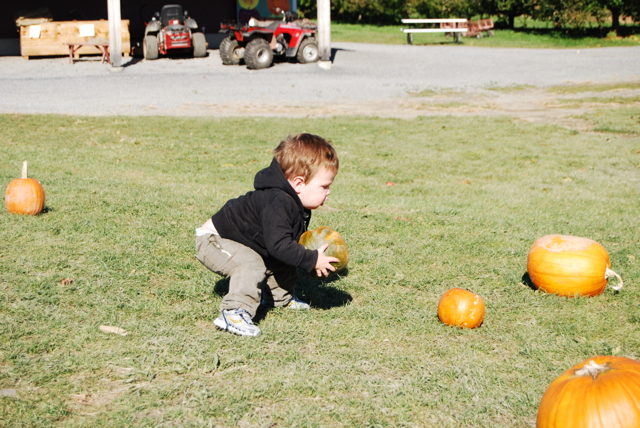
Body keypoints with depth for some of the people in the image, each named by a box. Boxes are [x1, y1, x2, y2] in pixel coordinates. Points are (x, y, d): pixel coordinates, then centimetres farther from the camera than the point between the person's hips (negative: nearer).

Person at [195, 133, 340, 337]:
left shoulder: (297, 205, -2)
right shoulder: (277, 204, -36)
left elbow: (292, 240, 9)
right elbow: (278, 244, -40)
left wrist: (312, 255, -8)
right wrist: (312, 260, -34)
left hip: (245, 241, 10)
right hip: (213, 240, -10)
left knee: (282, 262, 14)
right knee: (251, 264, -34)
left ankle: (280, 296, 33)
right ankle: (234, 313, -33)